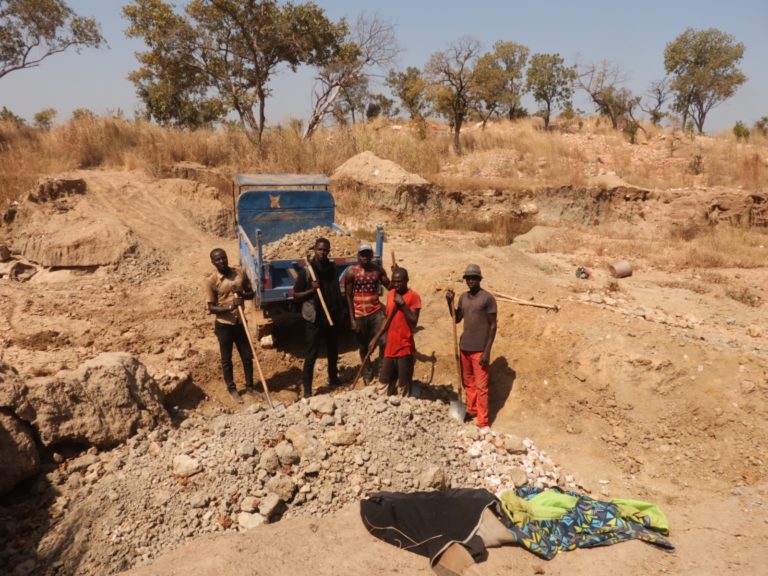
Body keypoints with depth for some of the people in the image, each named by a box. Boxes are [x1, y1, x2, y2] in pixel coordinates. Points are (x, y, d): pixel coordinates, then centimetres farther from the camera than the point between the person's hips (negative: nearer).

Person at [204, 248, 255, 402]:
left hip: (240, 323, 4)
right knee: (226, 359, 10)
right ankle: (232, 389, 27)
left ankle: (250, 386, 29)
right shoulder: (211, 280, -12)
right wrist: (229, 307, -27)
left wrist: (242, 294, -15)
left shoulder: (239, 273, -2)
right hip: (223, 325, -3)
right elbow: (211, 308, -12)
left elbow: (251, 293, 7)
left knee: (247, 356, 12)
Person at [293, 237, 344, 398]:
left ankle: (333, 379, 38)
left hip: (332, 316, 5)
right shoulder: (307, 271, -12)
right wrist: (311, 290, -22)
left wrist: (341, 311, 12)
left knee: (333, 350, 19)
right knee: (312, 354, -2)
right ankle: (307, 389, 6)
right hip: (314, 318, -5)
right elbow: (295, 295, -7)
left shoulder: (333, 267, 2)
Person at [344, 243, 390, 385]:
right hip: (359, 314, -1)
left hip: (376, 312, 1)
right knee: (363, 347, 11)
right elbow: (348, 296, -5)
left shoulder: (378, 269, 0)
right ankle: (367, 375, 28)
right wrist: (352, 319, -9)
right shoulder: (351, 272, -7)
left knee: (384, 342, -11)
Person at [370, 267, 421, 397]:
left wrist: (402, 304, -21)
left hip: (405, 347, -6)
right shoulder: (390, 294, 9)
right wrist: (376, 338, 13)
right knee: (384, 383, 11)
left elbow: (413, 322, -15)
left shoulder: (413, 296, -9)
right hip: (390, 346, 6)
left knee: (403, 386, 1)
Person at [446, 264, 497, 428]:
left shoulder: (488, 298, -10)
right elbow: (457, 319, 18)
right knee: (468, 382, 16)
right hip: (464, 347, 6)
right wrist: (450, 302, 2)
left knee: (481, 387, -3)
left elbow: (492, 326, -10)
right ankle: (471, 410, 31)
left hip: (479, 349, -6)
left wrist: (487, 352, -15)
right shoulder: (463, 297, 9)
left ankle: (482, 423, 1)